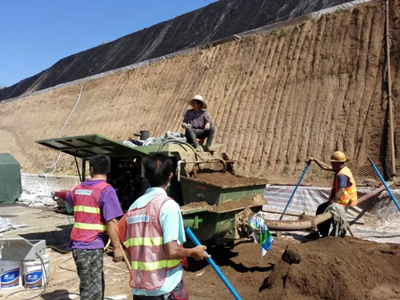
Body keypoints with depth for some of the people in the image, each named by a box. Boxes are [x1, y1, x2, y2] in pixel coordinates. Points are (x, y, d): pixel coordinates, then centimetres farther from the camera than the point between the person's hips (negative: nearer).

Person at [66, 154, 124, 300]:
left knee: (96, 285, 22)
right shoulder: (106, 190, -14)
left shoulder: (77, 189, 9)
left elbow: (68, 200, 34)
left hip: (77, 245, 7)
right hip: (91, 247, -7)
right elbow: (111, 223, -18)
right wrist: (117, 247, -10)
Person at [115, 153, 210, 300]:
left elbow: (130, 250, 9)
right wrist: (193, 252, -2)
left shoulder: (134, 206, 4)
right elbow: (171, 251, -19)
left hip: (138, 288, 6)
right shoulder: (168, 205, -15)